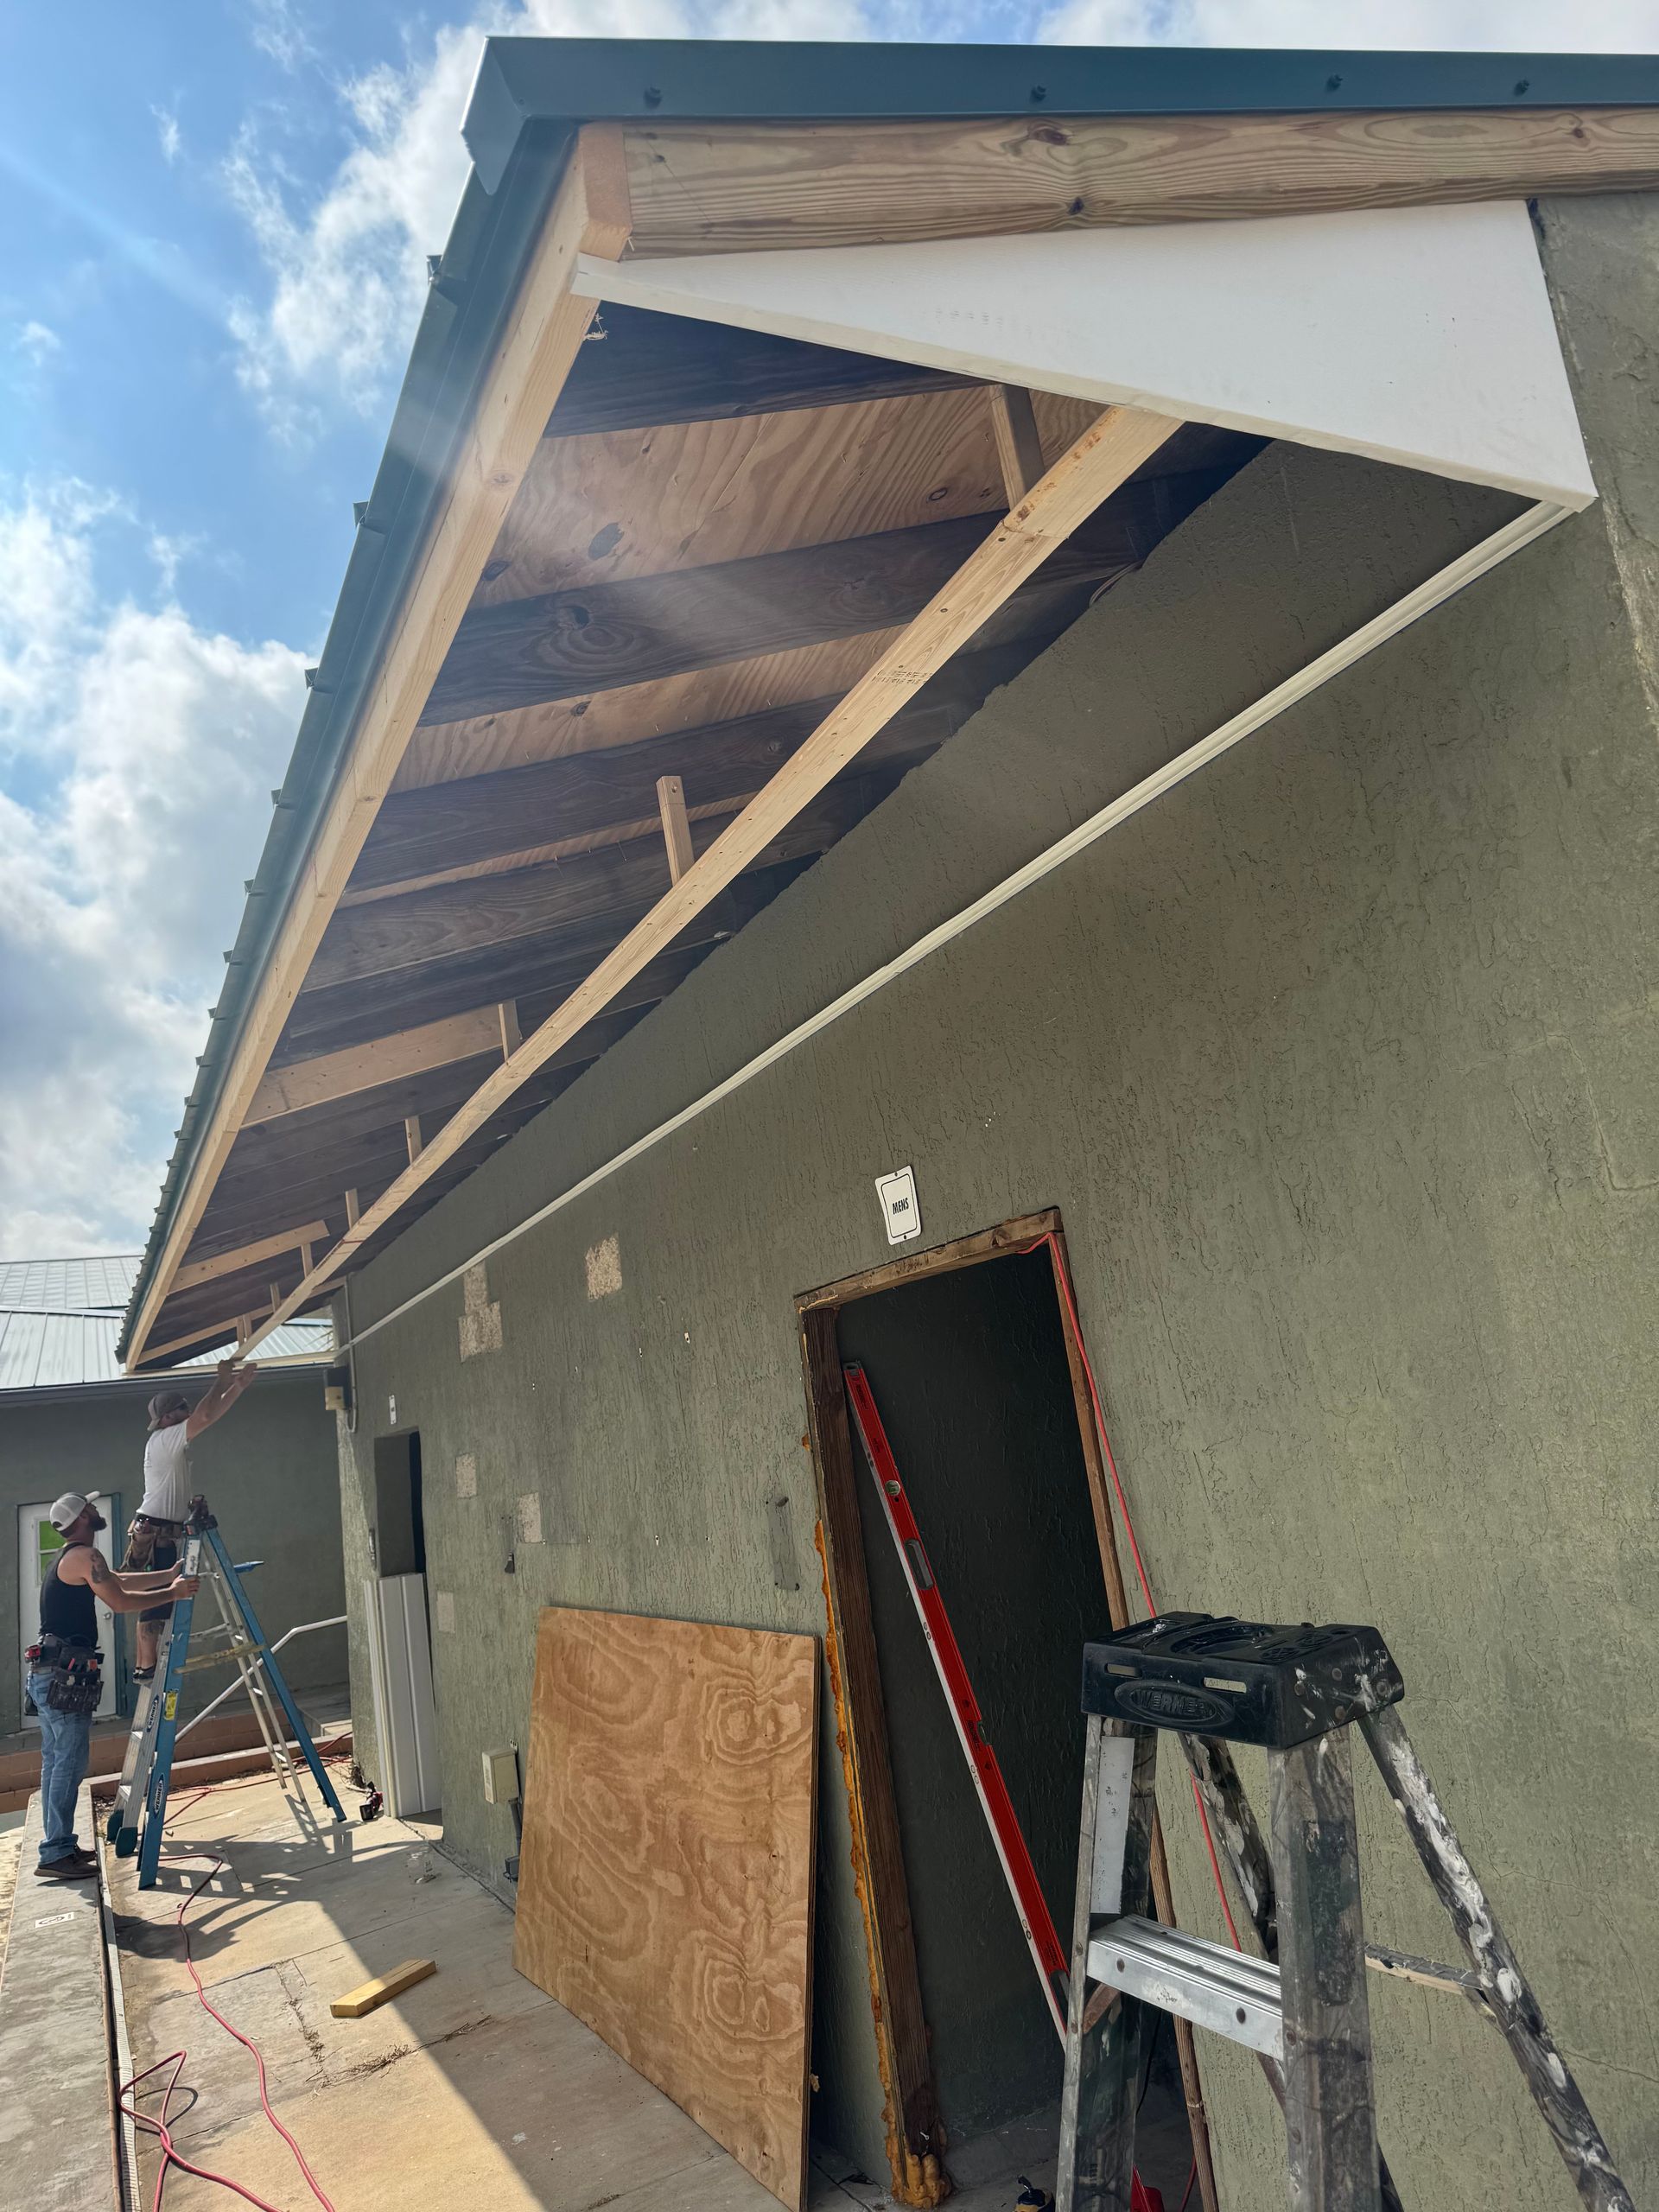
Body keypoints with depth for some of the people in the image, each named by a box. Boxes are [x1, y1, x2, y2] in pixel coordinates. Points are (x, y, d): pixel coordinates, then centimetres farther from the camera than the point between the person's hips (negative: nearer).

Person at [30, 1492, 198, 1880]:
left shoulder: (65, 1558, 19)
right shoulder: (85, 1555, -12)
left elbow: (121, 1581, 22)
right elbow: (120, 1601, -17)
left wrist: (170, 1574, 23)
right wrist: (171, 1593, -8)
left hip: (47, 1672, 10)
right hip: (65, 1672, -10)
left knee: (55, 1761, 13)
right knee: (70, 1763, -8)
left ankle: (58, 1845, 18)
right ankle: (56, 1854, -7)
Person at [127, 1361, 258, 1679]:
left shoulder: (173, 1442, 16)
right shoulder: (163, 1439, -11)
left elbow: (209, 1415, 21)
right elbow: (205, 1416, -23)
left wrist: (238, 1386, 15)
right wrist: (221, 1381, -11)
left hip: (164, 1532, 10)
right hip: (154, 1531, -10)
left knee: (159, 1600, 10)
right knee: (157, 1599, -11)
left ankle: (146, 1666, 13)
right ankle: (147, 1665, -10)